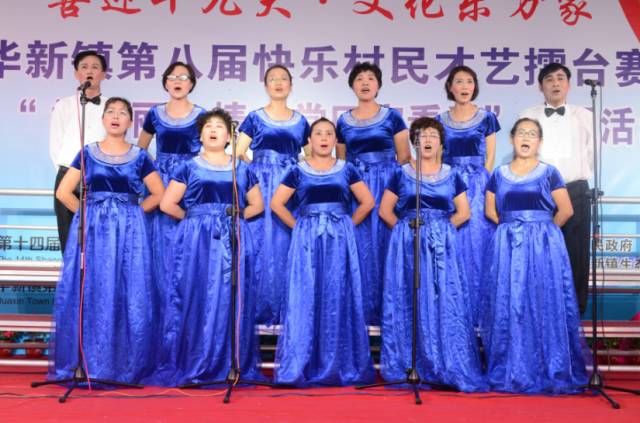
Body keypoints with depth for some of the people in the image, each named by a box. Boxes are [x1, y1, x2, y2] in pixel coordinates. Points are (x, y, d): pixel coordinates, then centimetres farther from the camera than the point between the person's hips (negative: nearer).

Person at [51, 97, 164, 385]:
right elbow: (63, 192, 6)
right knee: (90, 293, -1)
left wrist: (132, 211, 1)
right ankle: (88, 363, 10)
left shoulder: (140, 157, 7)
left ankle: (128, 366, 8)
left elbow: (158, 194, 9)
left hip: (129, 231, 0)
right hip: (91, 230, 1)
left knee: (130, 294, -2)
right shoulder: (87, 153, 8)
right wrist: (88, 214, 1)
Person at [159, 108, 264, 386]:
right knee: (196, 300, -3)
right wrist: (193, 218, 3)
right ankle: (192, 368, 5)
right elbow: (167, 204, 1)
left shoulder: (242, 169, 11)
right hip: (196, 241, -2)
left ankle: (233, 366, 11)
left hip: (232, 240, 2)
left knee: (230, 300, 2)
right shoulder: (189, 168, 5)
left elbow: (257, 205, 15)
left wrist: (235, 217, 3)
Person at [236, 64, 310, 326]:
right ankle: (258, 308, 2)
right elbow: (239, 154, 3)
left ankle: (284, 307, 8)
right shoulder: (255, 118, 8)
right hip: (260, 184, -2)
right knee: (260, 242, -5)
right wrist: (257, 168, -8)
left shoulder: (300, 122, 13)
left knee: (286, 243, 0)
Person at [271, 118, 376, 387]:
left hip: (340, 240, 1)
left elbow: (367, 202, 9)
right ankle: (304, 366, 7)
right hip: (307, 240, 0)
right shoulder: (298, 171, 6)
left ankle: (340, 366, 10)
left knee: (338, 298, 1)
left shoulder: (346, 170, 8)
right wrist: (298, 227, 0)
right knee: (306, 298, -1)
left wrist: (347, 226, 3)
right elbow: (277, 204, 5)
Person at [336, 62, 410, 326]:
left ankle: (385, 308, 5)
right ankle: (360, 309, 10)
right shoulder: (343, 121, 11)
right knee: (359, 246, 0)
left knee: (384, 243, -4)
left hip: (387, 185, -2)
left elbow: (404, 158, 4)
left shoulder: (392, 116, 5)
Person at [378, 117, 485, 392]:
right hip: (407, 244, -1)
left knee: (445, 302, -2)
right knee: (408, 303, -1)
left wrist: (442, 228, -1)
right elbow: (385, 210, 5)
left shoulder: (451, 176, 10)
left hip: (442, 245, 1)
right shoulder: (401, 174, 6)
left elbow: (464, 212, 9)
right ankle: (406, 366, 8)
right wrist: (406, 228, -1)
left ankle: (446, 367, 6)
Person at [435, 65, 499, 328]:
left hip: (478, 186, -1)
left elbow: (489, 158, 4)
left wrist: (482, 186, -7)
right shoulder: (440, 120, 10)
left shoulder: (487, 118, 6)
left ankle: (476, 311, 5)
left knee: (476, 244, -4)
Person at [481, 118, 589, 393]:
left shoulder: (548, 173, 3)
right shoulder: (499, 174, 10)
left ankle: (549, 371, 8)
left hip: (543, 245, -2)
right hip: (507, 246, 2)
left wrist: (542, 229, 5)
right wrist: (513, 226, 7)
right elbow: (490, 211, 14)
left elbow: (565, 210, -1)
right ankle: (511, 370, 12)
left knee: (544, 304, -3)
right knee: (508, 306, 2)